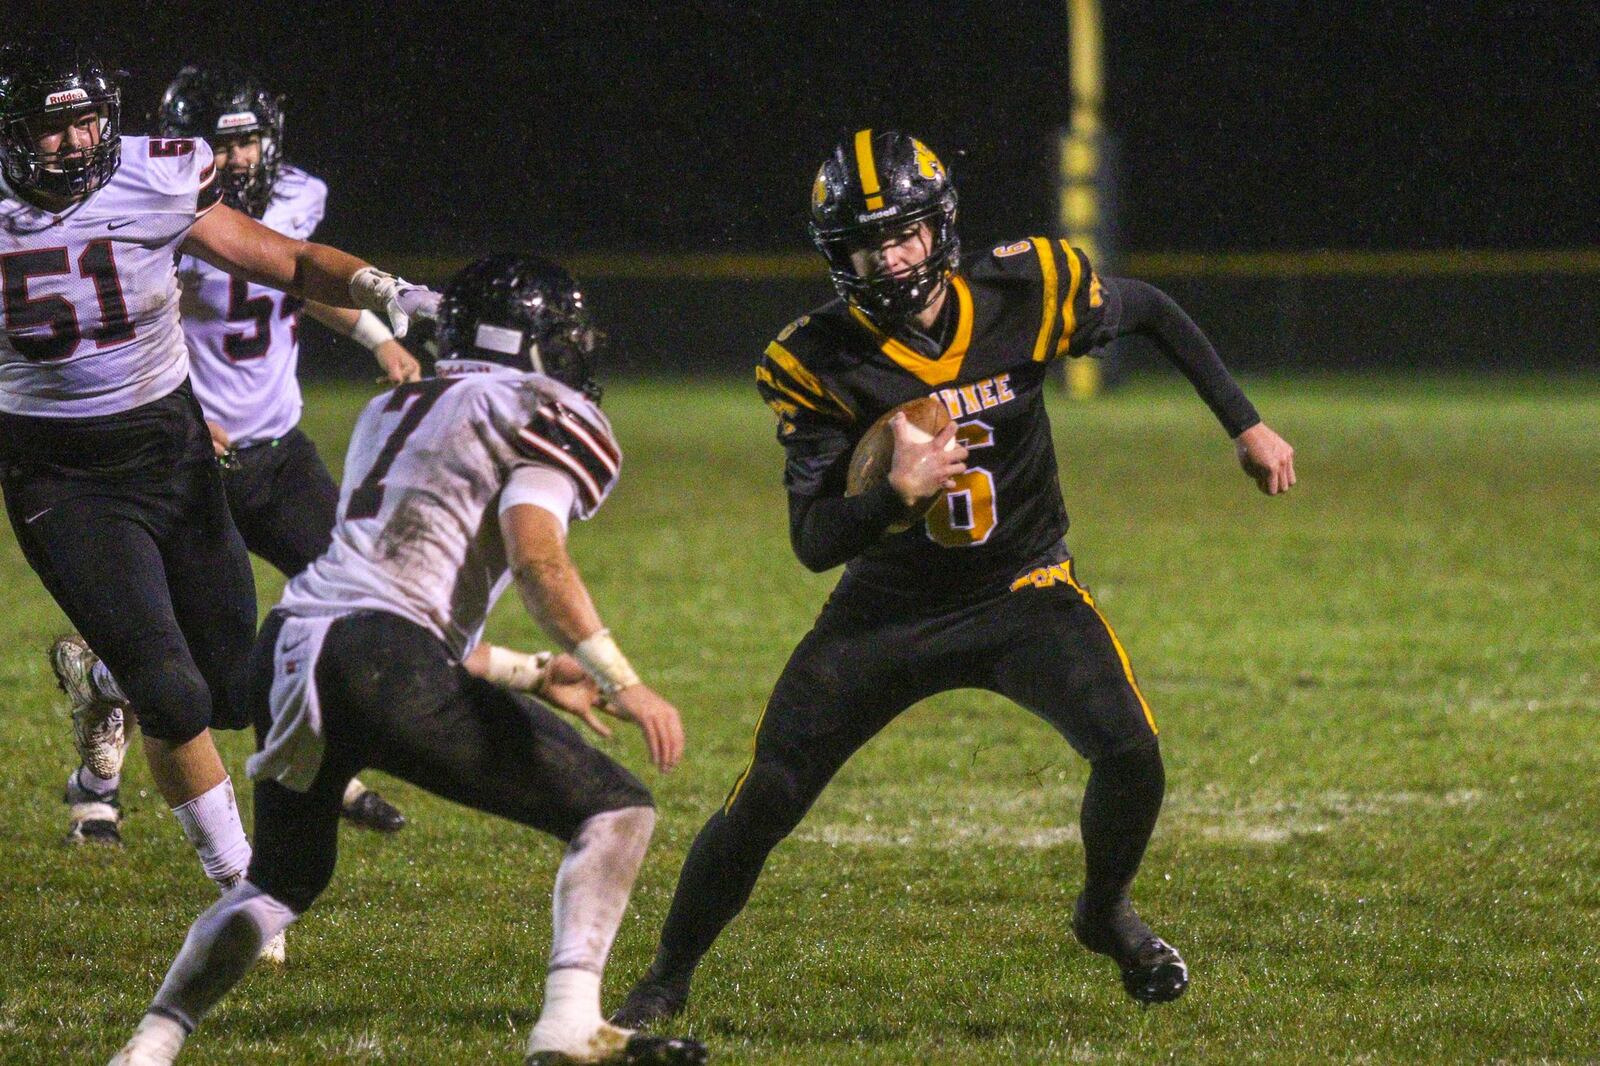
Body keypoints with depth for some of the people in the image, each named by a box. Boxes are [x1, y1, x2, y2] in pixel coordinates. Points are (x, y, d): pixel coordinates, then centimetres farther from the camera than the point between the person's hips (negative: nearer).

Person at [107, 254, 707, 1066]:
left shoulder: (394, 411, 28)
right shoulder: (540, 415, 4)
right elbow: (537, 560, -13)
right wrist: (622, 685, -16)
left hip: (286, 649, 8)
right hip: (383, 662, -8)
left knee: (281, 880, 29)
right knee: (614, 810, 2)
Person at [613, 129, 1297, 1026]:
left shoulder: (1024, 294, -16)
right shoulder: (819, 363, -17)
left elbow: (1151, 313, 5)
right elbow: (814, 542, -17)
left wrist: (1247, 426, 5)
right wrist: (897, 495, -37)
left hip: (1025, 593, 0)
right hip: (892, 607, 0)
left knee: (1129, 750, -22)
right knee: (765, 800, -8)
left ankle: (1107, 914, 11)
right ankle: (668, 978, 16)